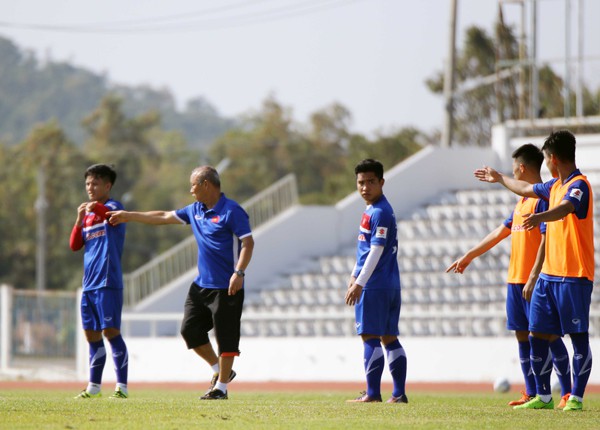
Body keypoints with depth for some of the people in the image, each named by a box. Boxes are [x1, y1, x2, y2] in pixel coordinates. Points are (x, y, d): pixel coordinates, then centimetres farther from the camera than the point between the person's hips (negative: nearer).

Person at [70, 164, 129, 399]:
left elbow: (112, 215, -28)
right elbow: (75, 245, 13)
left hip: (108, 281, -8)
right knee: (91, 334, 12)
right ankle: (94, 386, 20)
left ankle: (122, 386, -9)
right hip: (89, 283, 8)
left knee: (110, 331, -10)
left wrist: (95, 207, -45)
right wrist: (80, 220, 1)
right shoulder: (87, 215, 18)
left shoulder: (113, 206, -4)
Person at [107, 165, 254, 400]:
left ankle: (221, 386, 4)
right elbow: (164, 217, 23)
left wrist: (239, 273, -27)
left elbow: (248, 243, -16)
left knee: (226, 337, -3)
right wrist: (128, 216, 26)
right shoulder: (195, 210, 13)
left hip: (226, 287, -8)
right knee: (190, 329, 8)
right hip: (201, 284, 8)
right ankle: (219, 370, 23)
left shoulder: (232, 211, -12)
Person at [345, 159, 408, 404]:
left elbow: (376, 251, -19)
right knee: (389, 338, 8)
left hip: (374, 285, -10)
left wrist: (359, 283, -20)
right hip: (390, 285, 10)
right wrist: (355, 276, 25)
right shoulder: (373, 210, 17)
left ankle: (373, 393, -6)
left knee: (370, 337, -6)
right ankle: (399, 393, 8)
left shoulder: (379, 213, -14)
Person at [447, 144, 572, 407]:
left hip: (534, 281, -9)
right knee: (522, 336, 7)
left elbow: (546, 240, -17)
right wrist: (468, 256, 31)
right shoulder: (523, 200, 18)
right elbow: (500, 232, 26)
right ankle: (531, 394, 10)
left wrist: (534, 277, -22)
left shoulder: (544, 197, -11)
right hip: (515, 279, 9)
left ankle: (568, 393, -5)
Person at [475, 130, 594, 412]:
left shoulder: (578, 185, -12)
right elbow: (528, 189, 37)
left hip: (574, 277, -9)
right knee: (536, 335, 7)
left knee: (578, 336, -4)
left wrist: (540, 217, -52)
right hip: (549, 275, 9)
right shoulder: (555, 185, 16)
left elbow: (564, 208, -33)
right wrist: (499, 179, 52)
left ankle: (576, 398, -3)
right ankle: (543, 396, 14)